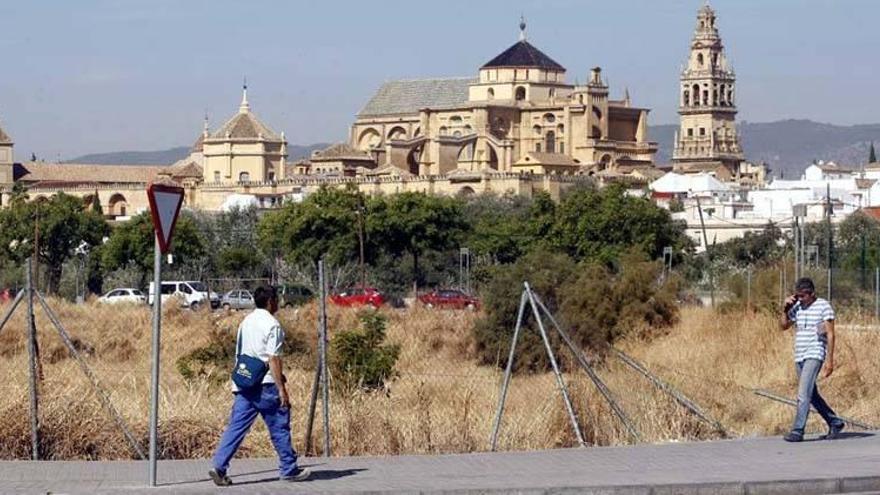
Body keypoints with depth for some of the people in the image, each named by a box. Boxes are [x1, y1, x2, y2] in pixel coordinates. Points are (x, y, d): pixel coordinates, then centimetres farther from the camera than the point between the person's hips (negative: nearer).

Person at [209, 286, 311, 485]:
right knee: (279, 427, 5)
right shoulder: (272, 325, -11)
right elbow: (273, 359, -16)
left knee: (236, 427, 3)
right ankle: (289, 469, 14)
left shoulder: (246, 322, 14)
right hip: (266, 386, -7)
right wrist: (282, 389, -15)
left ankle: (219, 468, -7)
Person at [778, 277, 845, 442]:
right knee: (812, 395, 13)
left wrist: (830, 359, -14)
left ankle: (797, 431, -16)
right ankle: (835, 423, 27)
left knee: (803, 394, -16)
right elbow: (784, 325, 17)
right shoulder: (796, 306, 11)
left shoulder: (824, 306, -7)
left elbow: (830, 334, -9)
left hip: (814, 356, -7)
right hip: (799, 356, 7)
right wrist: (785, 308, 1)